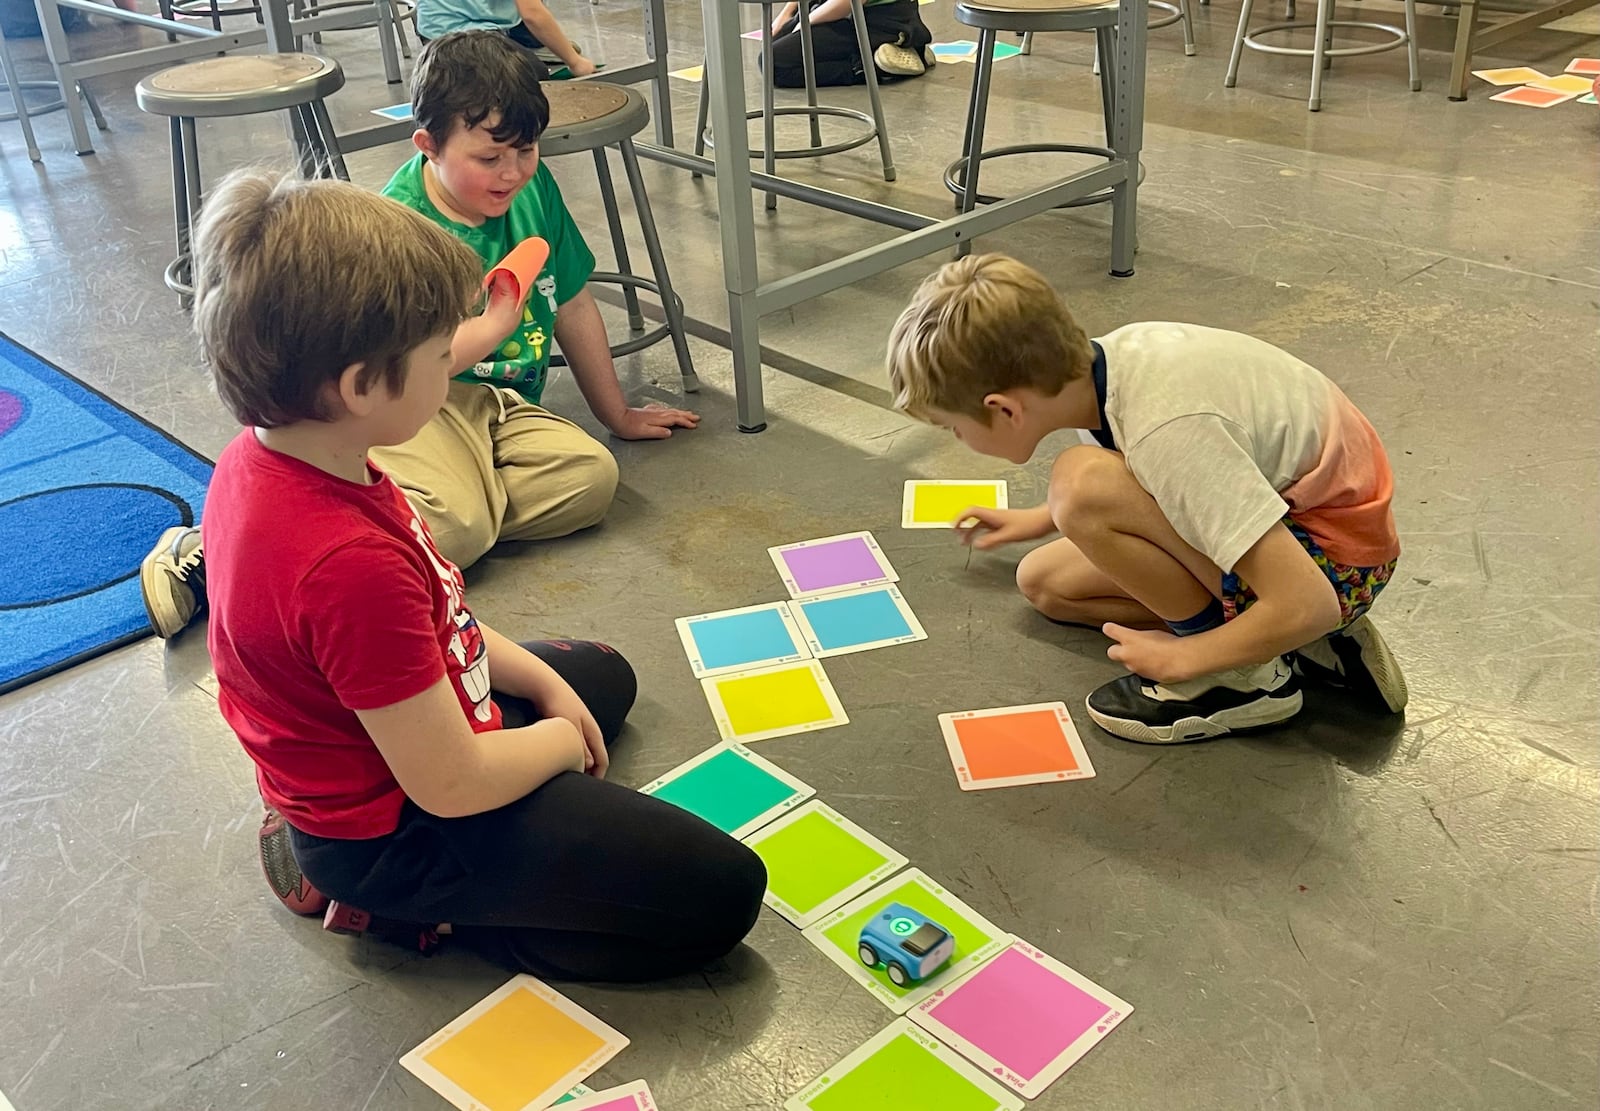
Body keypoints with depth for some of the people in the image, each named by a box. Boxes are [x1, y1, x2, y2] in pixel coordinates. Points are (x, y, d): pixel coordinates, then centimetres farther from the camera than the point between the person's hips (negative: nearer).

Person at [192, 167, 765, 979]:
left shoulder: (264, 458, -8)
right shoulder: (351, 565, -38)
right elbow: (453, 785, -28)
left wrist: (543, 681, 3)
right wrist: (561, 742, -8)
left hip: (350, 765, 9)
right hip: (396, 830, -9)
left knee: (603, 673, 33)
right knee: (720, 895, -10)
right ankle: (407, 903, 0)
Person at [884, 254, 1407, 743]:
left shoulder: (1168, 430, -34)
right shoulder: (1119, 353, -8)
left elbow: (1307, 604, -33)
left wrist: (1179, 658, -18)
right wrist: (1039, 519, 27)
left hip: (1335, 561, -9)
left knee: (1083, 482, -28)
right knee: (1045, 583, 8)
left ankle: (1244, 675, -10)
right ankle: (1298, 639, 5)